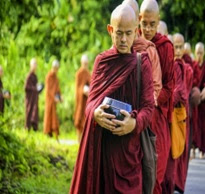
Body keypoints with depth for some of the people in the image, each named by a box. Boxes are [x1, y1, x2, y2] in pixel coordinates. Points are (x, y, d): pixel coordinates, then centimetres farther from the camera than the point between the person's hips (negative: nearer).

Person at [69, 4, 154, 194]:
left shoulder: (142, 63, 1)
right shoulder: (101, 60, 8)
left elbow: (148, 106, -3)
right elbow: (91, 100, 5)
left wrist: (134, 123, -25)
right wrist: (96, 113, -19)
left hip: (128, 143, -2)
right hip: (99, 142, 2)